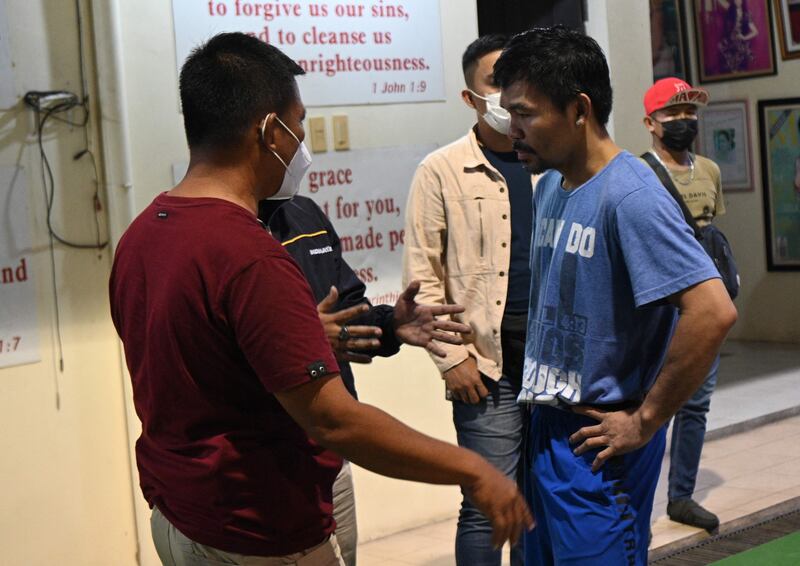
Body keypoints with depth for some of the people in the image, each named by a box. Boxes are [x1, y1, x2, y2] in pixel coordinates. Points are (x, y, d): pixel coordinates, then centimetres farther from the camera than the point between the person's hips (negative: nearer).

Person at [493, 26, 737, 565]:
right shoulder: (548, 187, 7)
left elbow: (713, 311, -29)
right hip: (547, 429, 8)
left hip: (598, 444, -8)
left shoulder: (629, 197, -20)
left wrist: (644, 423, -21)